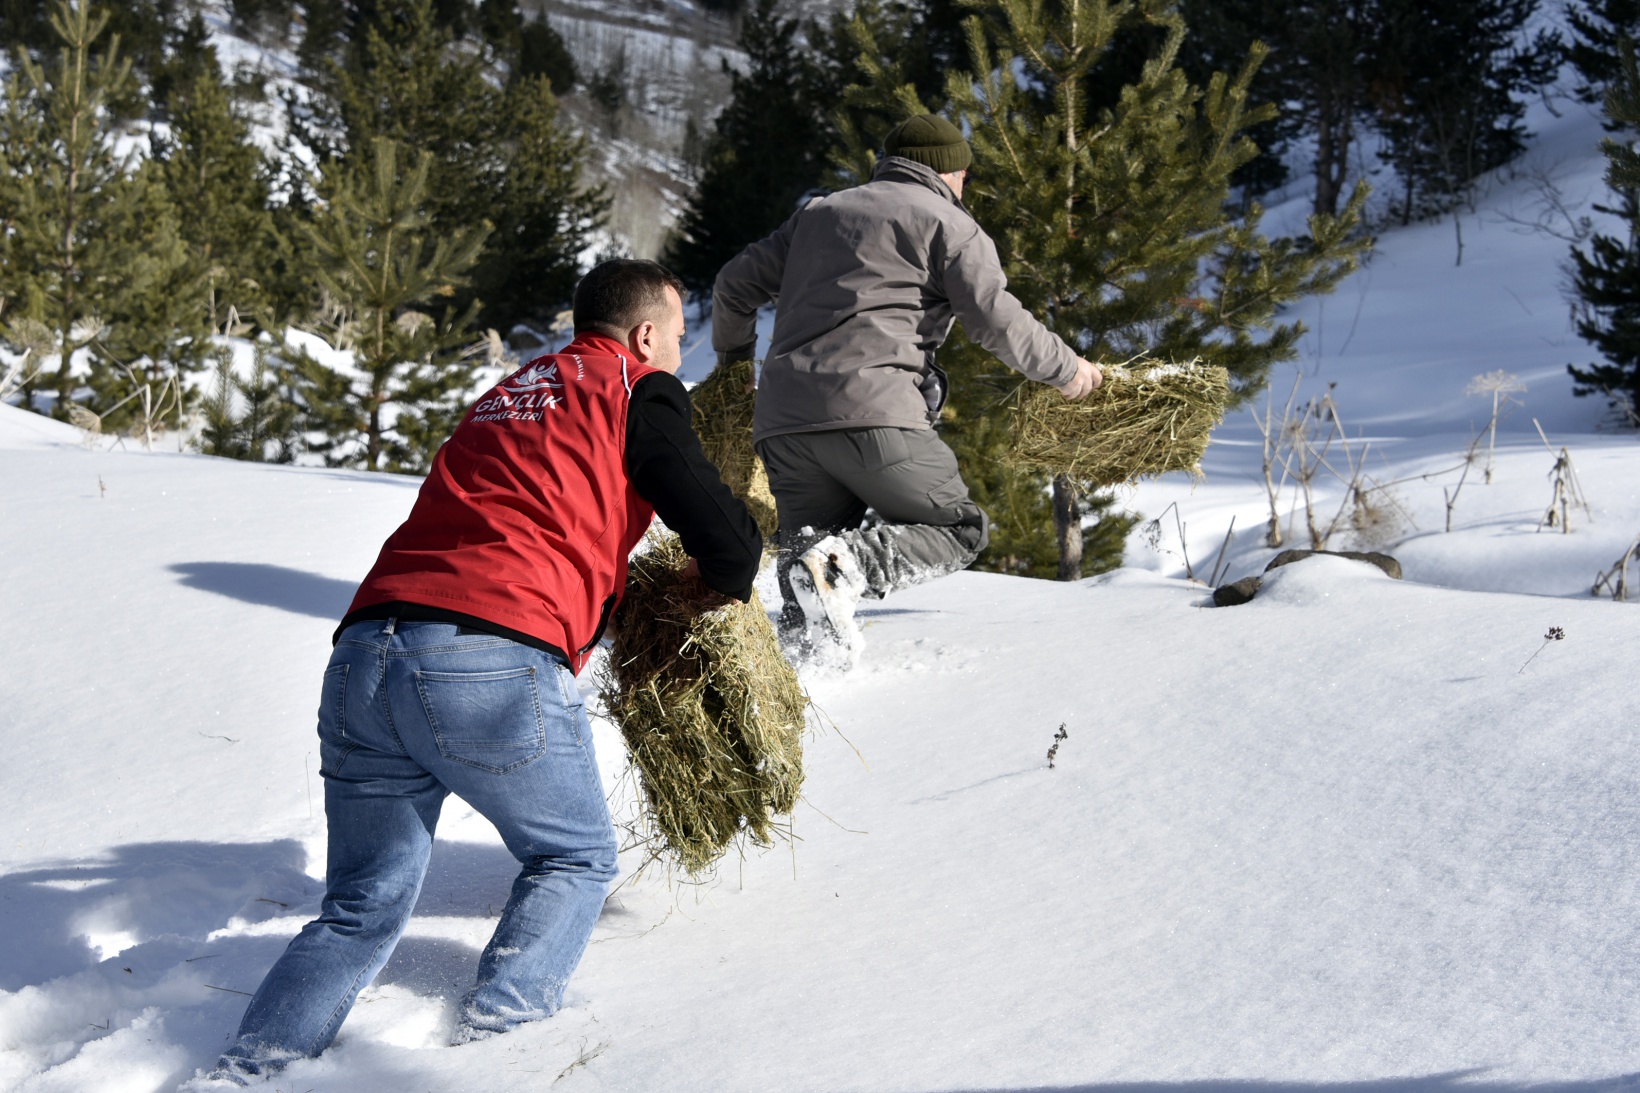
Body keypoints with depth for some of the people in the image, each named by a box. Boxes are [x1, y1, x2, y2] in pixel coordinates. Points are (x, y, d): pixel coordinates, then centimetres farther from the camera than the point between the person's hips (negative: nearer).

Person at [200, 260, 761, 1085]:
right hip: (494, 668, -6)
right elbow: (727, 538, 6)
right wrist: (721, 586, 27)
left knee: (361, 910, 15)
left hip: (363, 653, 6)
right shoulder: (637, 391, 10)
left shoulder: (505, 395, 31)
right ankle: (494, 1029, -1)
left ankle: (245, 1070, -3)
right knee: (574, 860, 19)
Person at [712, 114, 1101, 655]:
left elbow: (736, 283, 29)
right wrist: (1065, 368, 17)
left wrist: (734, 354, 46)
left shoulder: (819, 212, 28)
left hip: (783, 422, 6)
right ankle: (850, 563, -21)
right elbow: (997, 320, 1)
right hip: (872, 412, -6)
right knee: (959, 529, 5)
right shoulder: (946, 222, 9)